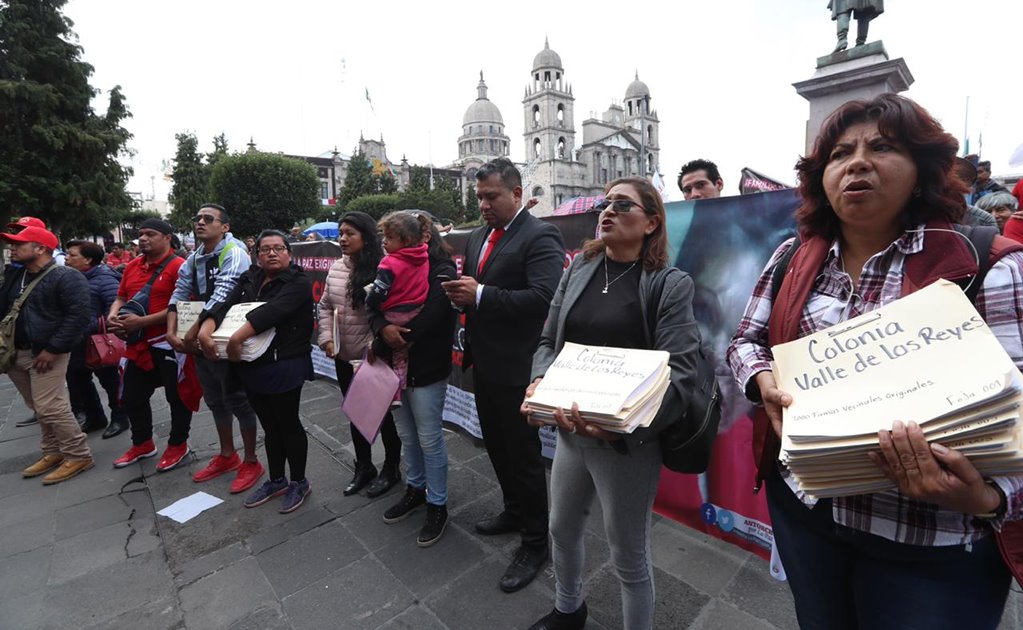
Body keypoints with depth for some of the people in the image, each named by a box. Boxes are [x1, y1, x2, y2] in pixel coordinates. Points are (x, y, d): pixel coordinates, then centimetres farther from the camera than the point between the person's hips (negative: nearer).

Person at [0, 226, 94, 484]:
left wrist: (52, 349, -20)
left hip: (45, 353, -8)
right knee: (39, 408, 15)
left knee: (51, 408, -9)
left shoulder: (66, 277, -12)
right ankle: (54, 452, 27)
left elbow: (78, 316, -19)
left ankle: (78, 456, 2)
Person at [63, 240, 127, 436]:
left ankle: (119, 418, 19)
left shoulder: (104, 279, -16)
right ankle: (95, 417, 33)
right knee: (78, 382, 18)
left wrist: (102, 329, -24)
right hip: (76, 344, 9)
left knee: (111, 383, 5)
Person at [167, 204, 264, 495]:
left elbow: (222, 296, -25)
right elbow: (179, 294, 4)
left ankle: (251, 462, 17)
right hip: (201, 340, 8)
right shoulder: (194, 258, 9)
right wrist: (171, 331, -9)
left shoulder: (234, 253, -15)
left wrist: (193, 332, -24)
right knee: (215, 401, 18)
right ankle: (227, 456, 35)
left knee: (238, 401, 1)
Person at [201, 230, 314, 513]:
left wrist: (236, 339, -34)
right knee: (270, 426, 18)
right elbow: (224, 306, -2)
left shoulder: (298, 282, -11)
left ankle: (299, 483, 24)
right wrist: (205, 332, -20)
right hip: (253, 366, 6)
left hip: (285, 366, -6)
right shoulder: (249, 279, 10)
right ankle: (276, 480, 34)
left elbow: (272, 311, -26)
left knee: (288, 424, 6)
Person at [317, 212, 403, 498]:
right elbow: (325, 307, 13)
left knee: (380, 412, 9)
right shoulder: (336, 268, 5)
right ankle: (364, 467, 38)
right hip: (344, 357, 7)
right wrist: (326, 338, 2)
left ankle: (391, 468, 30)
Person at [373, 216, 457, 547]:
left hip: (426, 369, -6)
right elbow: (374, 306, 1)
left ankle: (437, 505, 22)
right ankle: (415, 489, 40)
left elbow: (427, 320, -22)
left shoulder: (442, 273, -11)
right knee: (407, 436, 20)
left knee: (429, 440, 4)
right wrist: (383, 328, -21)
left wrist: (385, 343, -13)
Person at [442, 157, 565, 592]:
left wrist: (480, 295, -27)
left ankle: (535, 542, 26)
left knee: (523, 454, 6)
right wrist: (459, 291, -5)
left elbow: (544, 297, -26)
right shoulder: (477, 237, 12)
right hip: (484, 363, 8)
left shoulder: (540, 236, -14)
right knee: (497, 446, 22)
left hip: (516, 368, -8)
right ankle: (514, 511, 45)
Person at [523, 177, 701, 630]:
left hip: (629, 440, -5)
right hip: (571, 430, 5)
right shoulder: (577, 270, 3)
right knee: (562, 529, 24)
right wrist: (539, 383, -14)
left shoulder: (671, 284, -10)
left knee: (628, 554, 14)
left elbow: (678, 374, -18)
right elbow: (548, 342, 6)